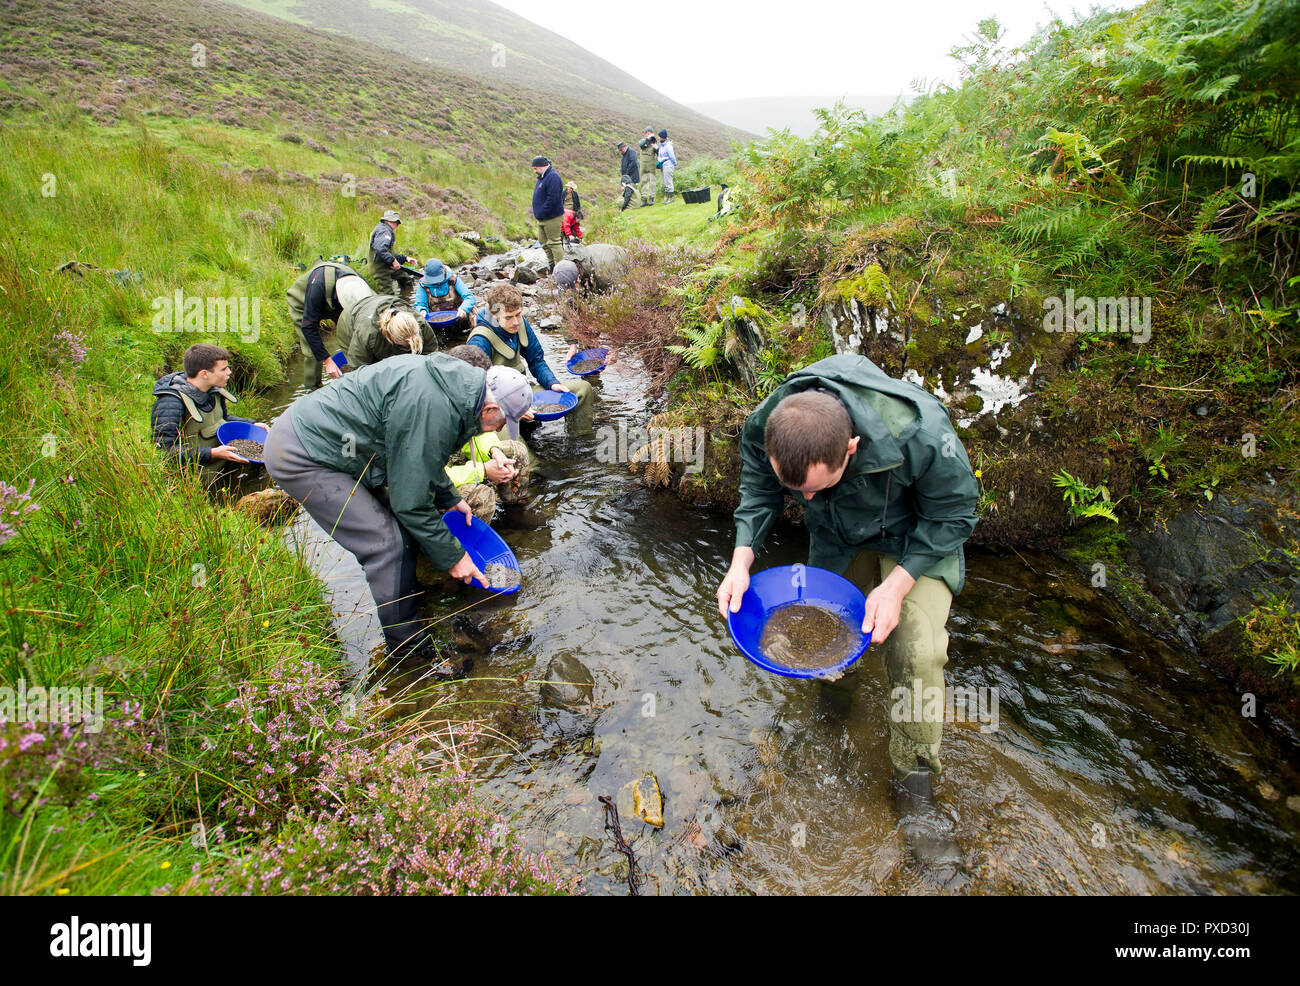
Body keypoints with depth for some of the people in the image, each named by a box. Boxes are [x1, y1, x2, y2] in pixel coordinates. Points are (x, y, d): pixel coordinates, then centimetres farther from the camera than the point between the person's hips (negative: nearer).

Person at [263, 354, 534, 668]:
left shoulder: (453, 378, 2)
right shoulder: (433, 410, -29)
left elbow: (420, 459, 19)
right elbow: (412, 500, -21)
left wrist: (450, 499, 23)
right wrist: (452, 557, -11)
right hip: (301, 457, -10)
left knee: (399, 522, 12)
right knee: (388, 543, -12)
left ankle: (411, 600, 29)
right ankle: (409, 648, 1)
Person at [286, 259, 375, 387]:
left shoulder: (359, 282, -31)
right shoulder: (318, 284, -45)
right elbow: (308, 326, -38)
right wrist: (327, 360, -40)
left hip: (332, 303, 5)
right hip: (302, 303, -4)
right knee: (312, 351, -16)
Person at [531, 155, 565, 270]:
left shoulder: (553, 177, -17)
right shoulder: (542, 177, 15)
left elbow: (552, 199, -25)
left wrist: (541, 213, -20)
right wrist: (537, 212, 13)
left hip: (552, 218, -10)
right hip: (542, 218, 10)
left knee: (553, 243, -7)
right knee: (544, 242, 14)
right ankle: (552, 266, 22)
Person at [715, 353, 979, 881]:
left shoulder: (919, 434, -43)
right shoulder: (764, 429, -32)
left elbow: (952, 515, -23)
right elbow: (757, 494, -9)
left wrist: (897, 584, -32)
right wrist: (741, 561, -23)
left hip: (917, 536, -3)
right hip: (837, 535, 4)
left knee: (916, 651, -15)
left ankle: (915, 791, 4)